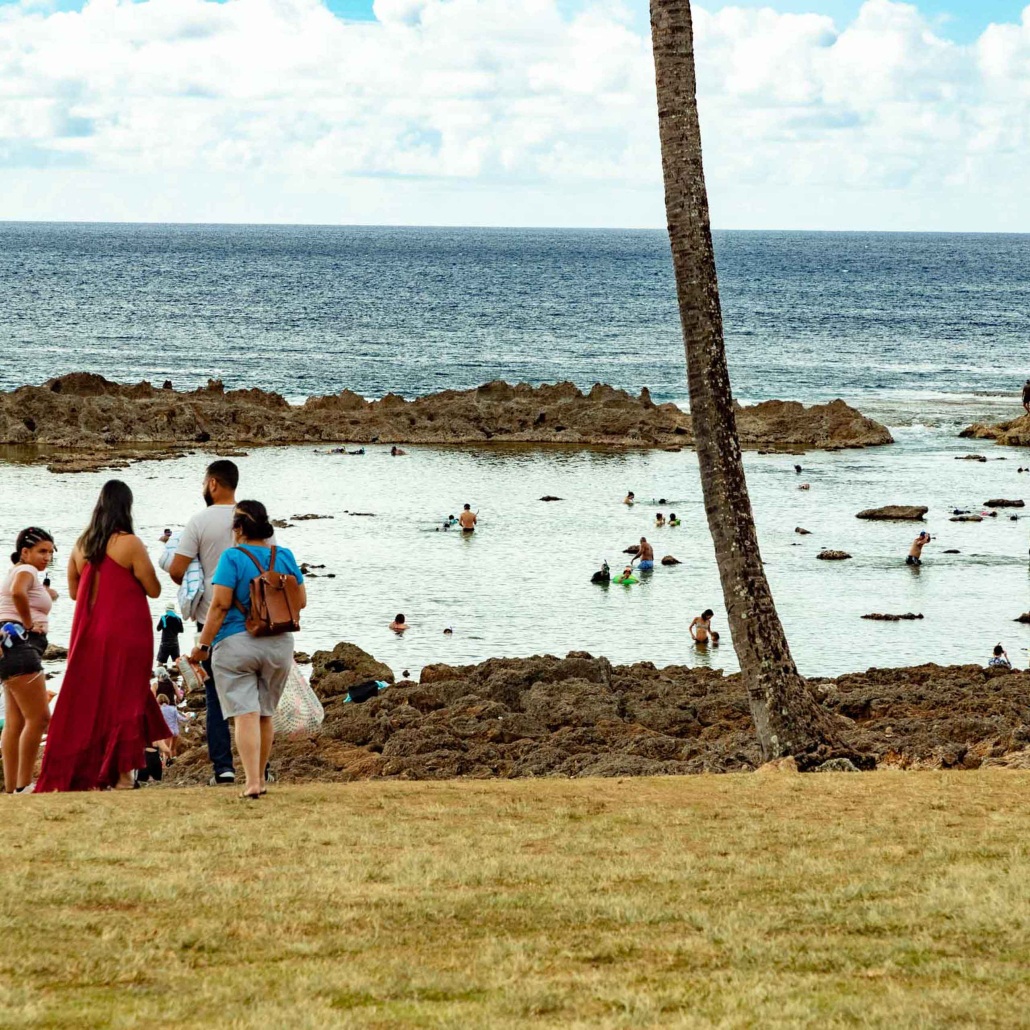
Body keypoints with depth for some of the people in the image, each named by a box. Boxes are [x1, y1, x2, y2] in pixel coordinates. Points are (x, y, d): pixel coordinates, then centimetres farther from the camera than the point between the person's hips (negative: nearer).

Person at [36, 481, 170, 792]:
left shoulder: (81, 545, 5)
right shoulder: (130, 544, -12)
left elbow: (73, 591, 13)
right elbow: (154, 590, -9)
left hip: (89, 635, 5)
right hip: (127, 634, -5)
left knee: (86, 702, 9)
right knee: (125, 699, 1)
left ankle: (85, 776, 9)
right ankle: (122, 775, -1)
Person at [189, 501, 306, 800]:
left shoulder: (232, 558, -9)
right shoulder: (285, 557, 4)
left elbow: (220, 604, -14)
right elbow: (301, 601, 7)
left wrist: (203, 644, -8)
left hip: (235, 644, -4)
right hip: (279, 645, 5)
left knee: (245, 714, -6)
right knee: (265, 714, 17)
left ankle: (252, 782, -16)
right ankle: (261, 777, 28)